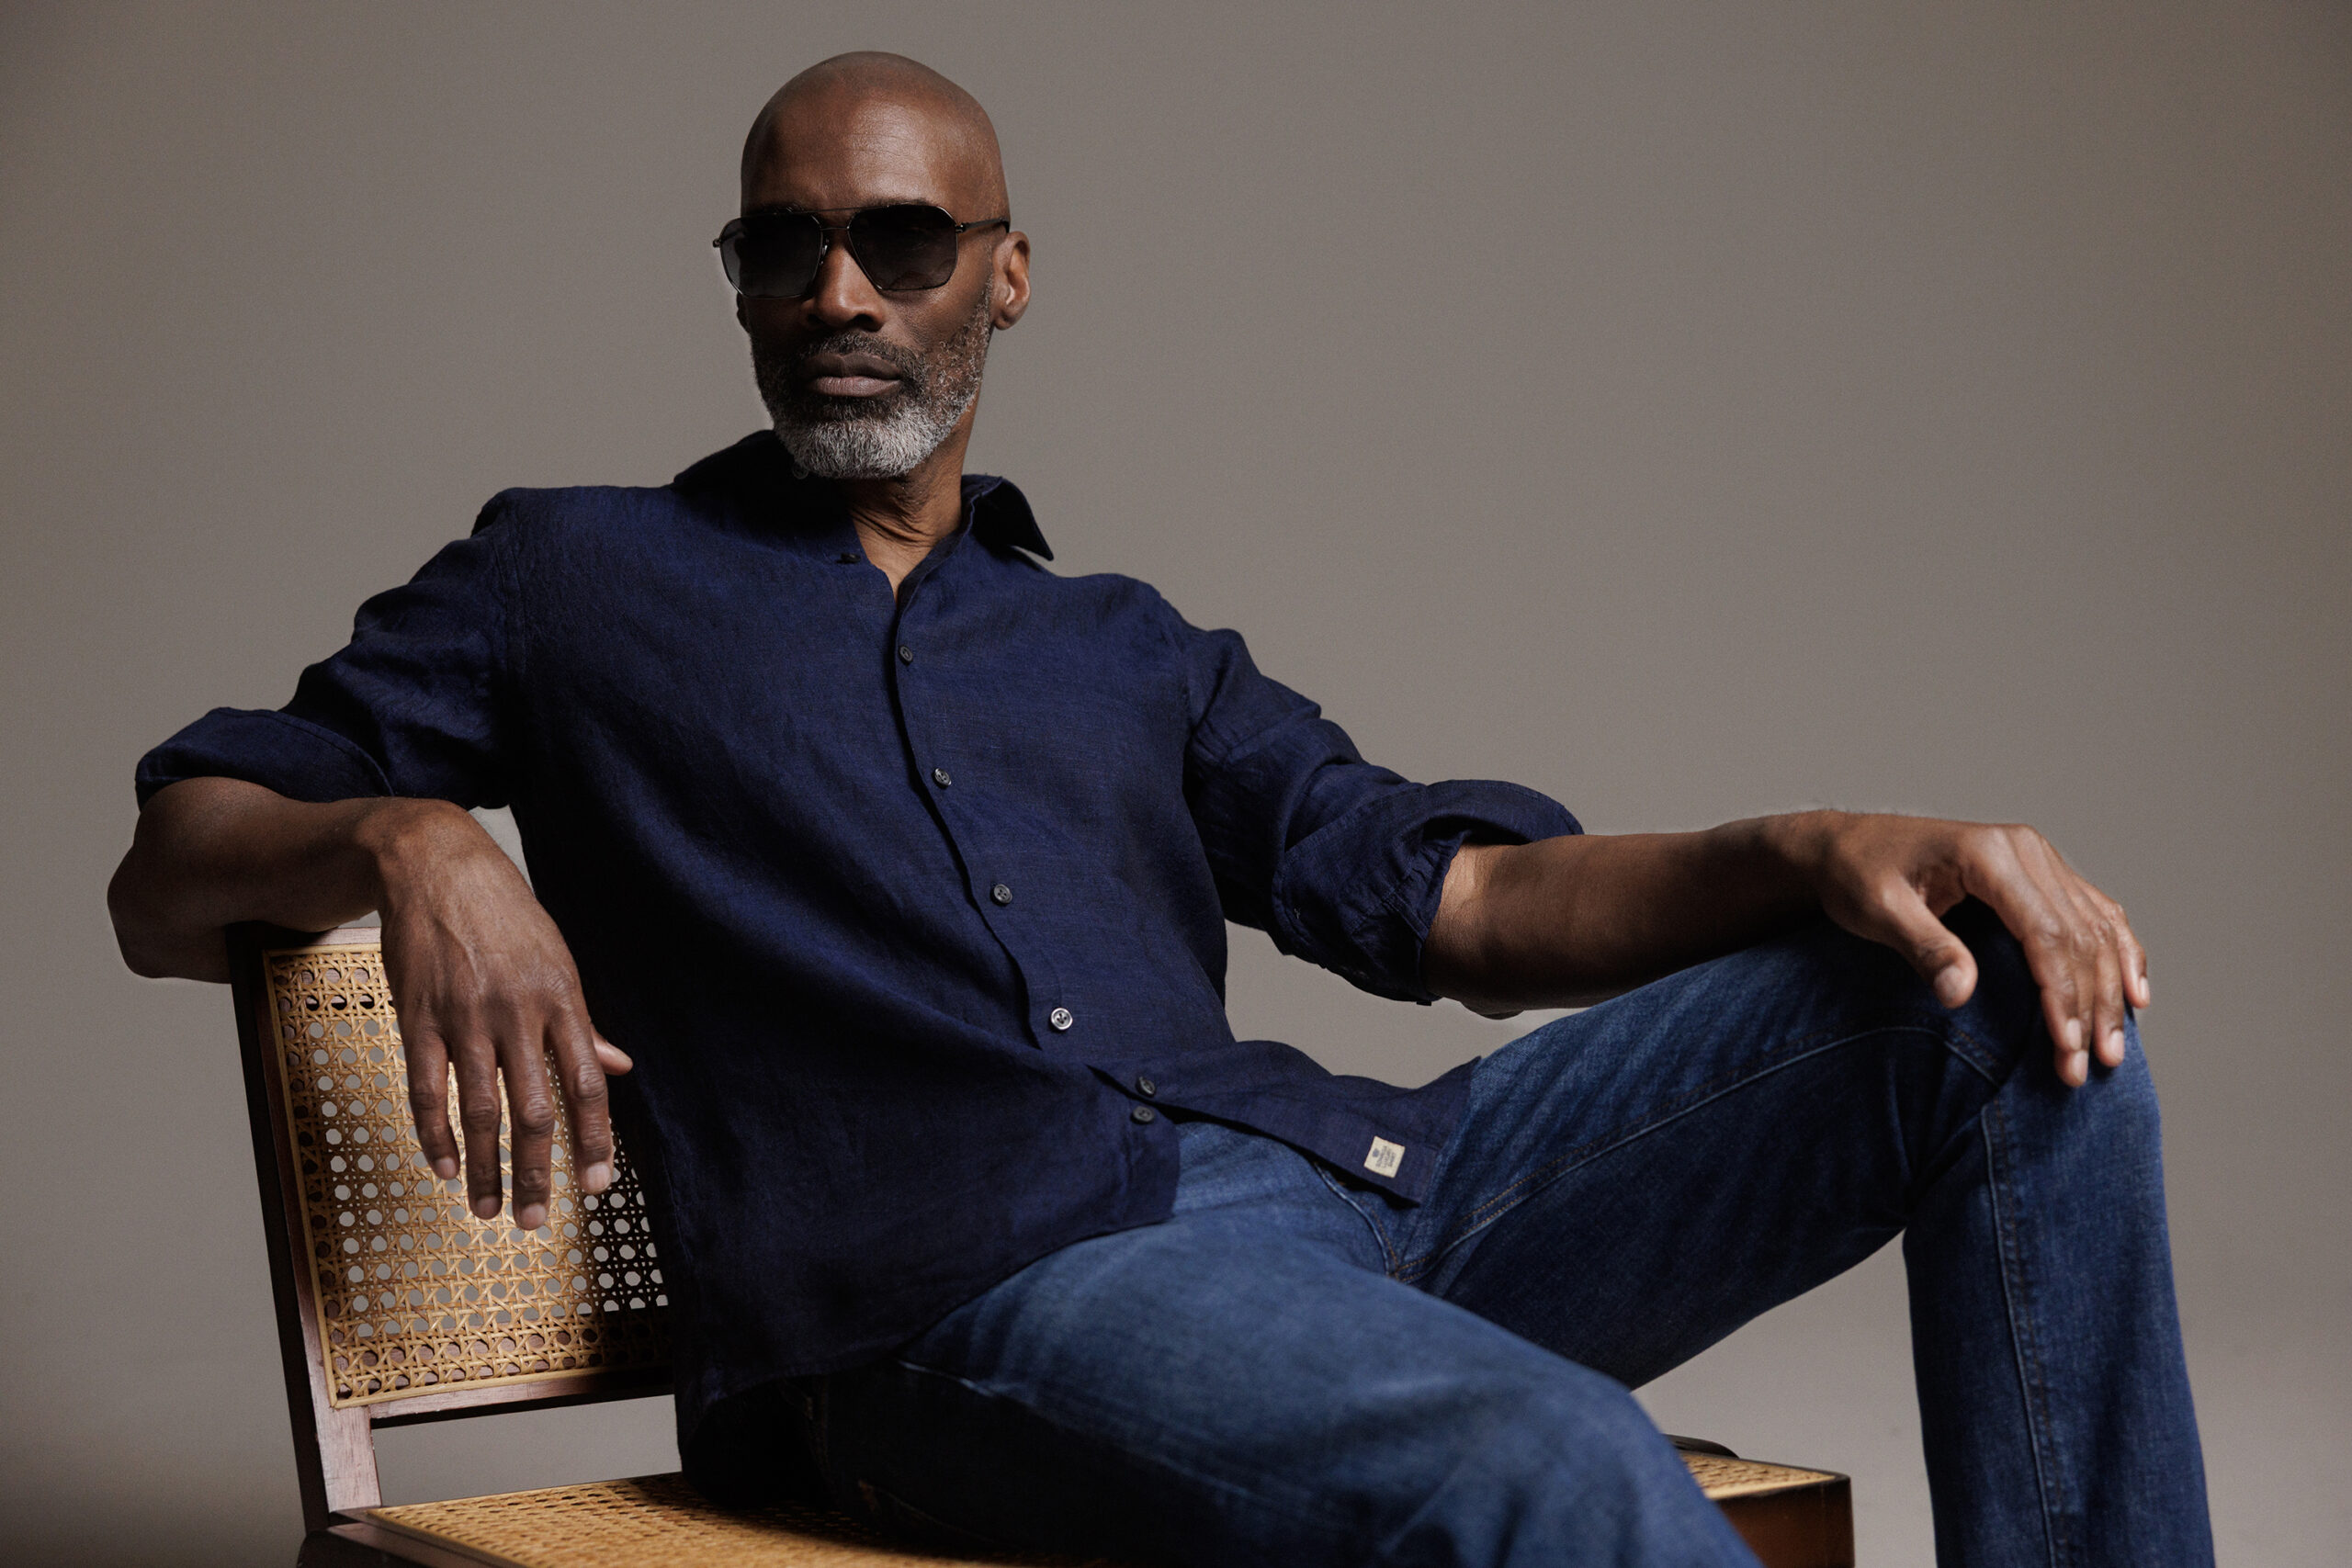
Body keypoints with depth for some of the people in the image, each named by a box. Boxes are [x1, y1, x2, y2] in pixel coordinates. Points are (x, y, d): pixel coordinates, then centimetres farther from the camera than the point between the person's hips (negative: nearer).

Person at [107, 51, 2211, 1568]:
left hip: (1340, 1177, 5)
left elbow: (1455, 897, 16)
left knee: (2010, 994, -11)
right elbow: (165, 881, 16)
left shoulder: (1129, 654, 30)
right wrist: (406, 842, -9)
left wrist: (1819, 853, -4)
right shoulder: (575, 580, 21)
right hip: (963, 1276, -5)